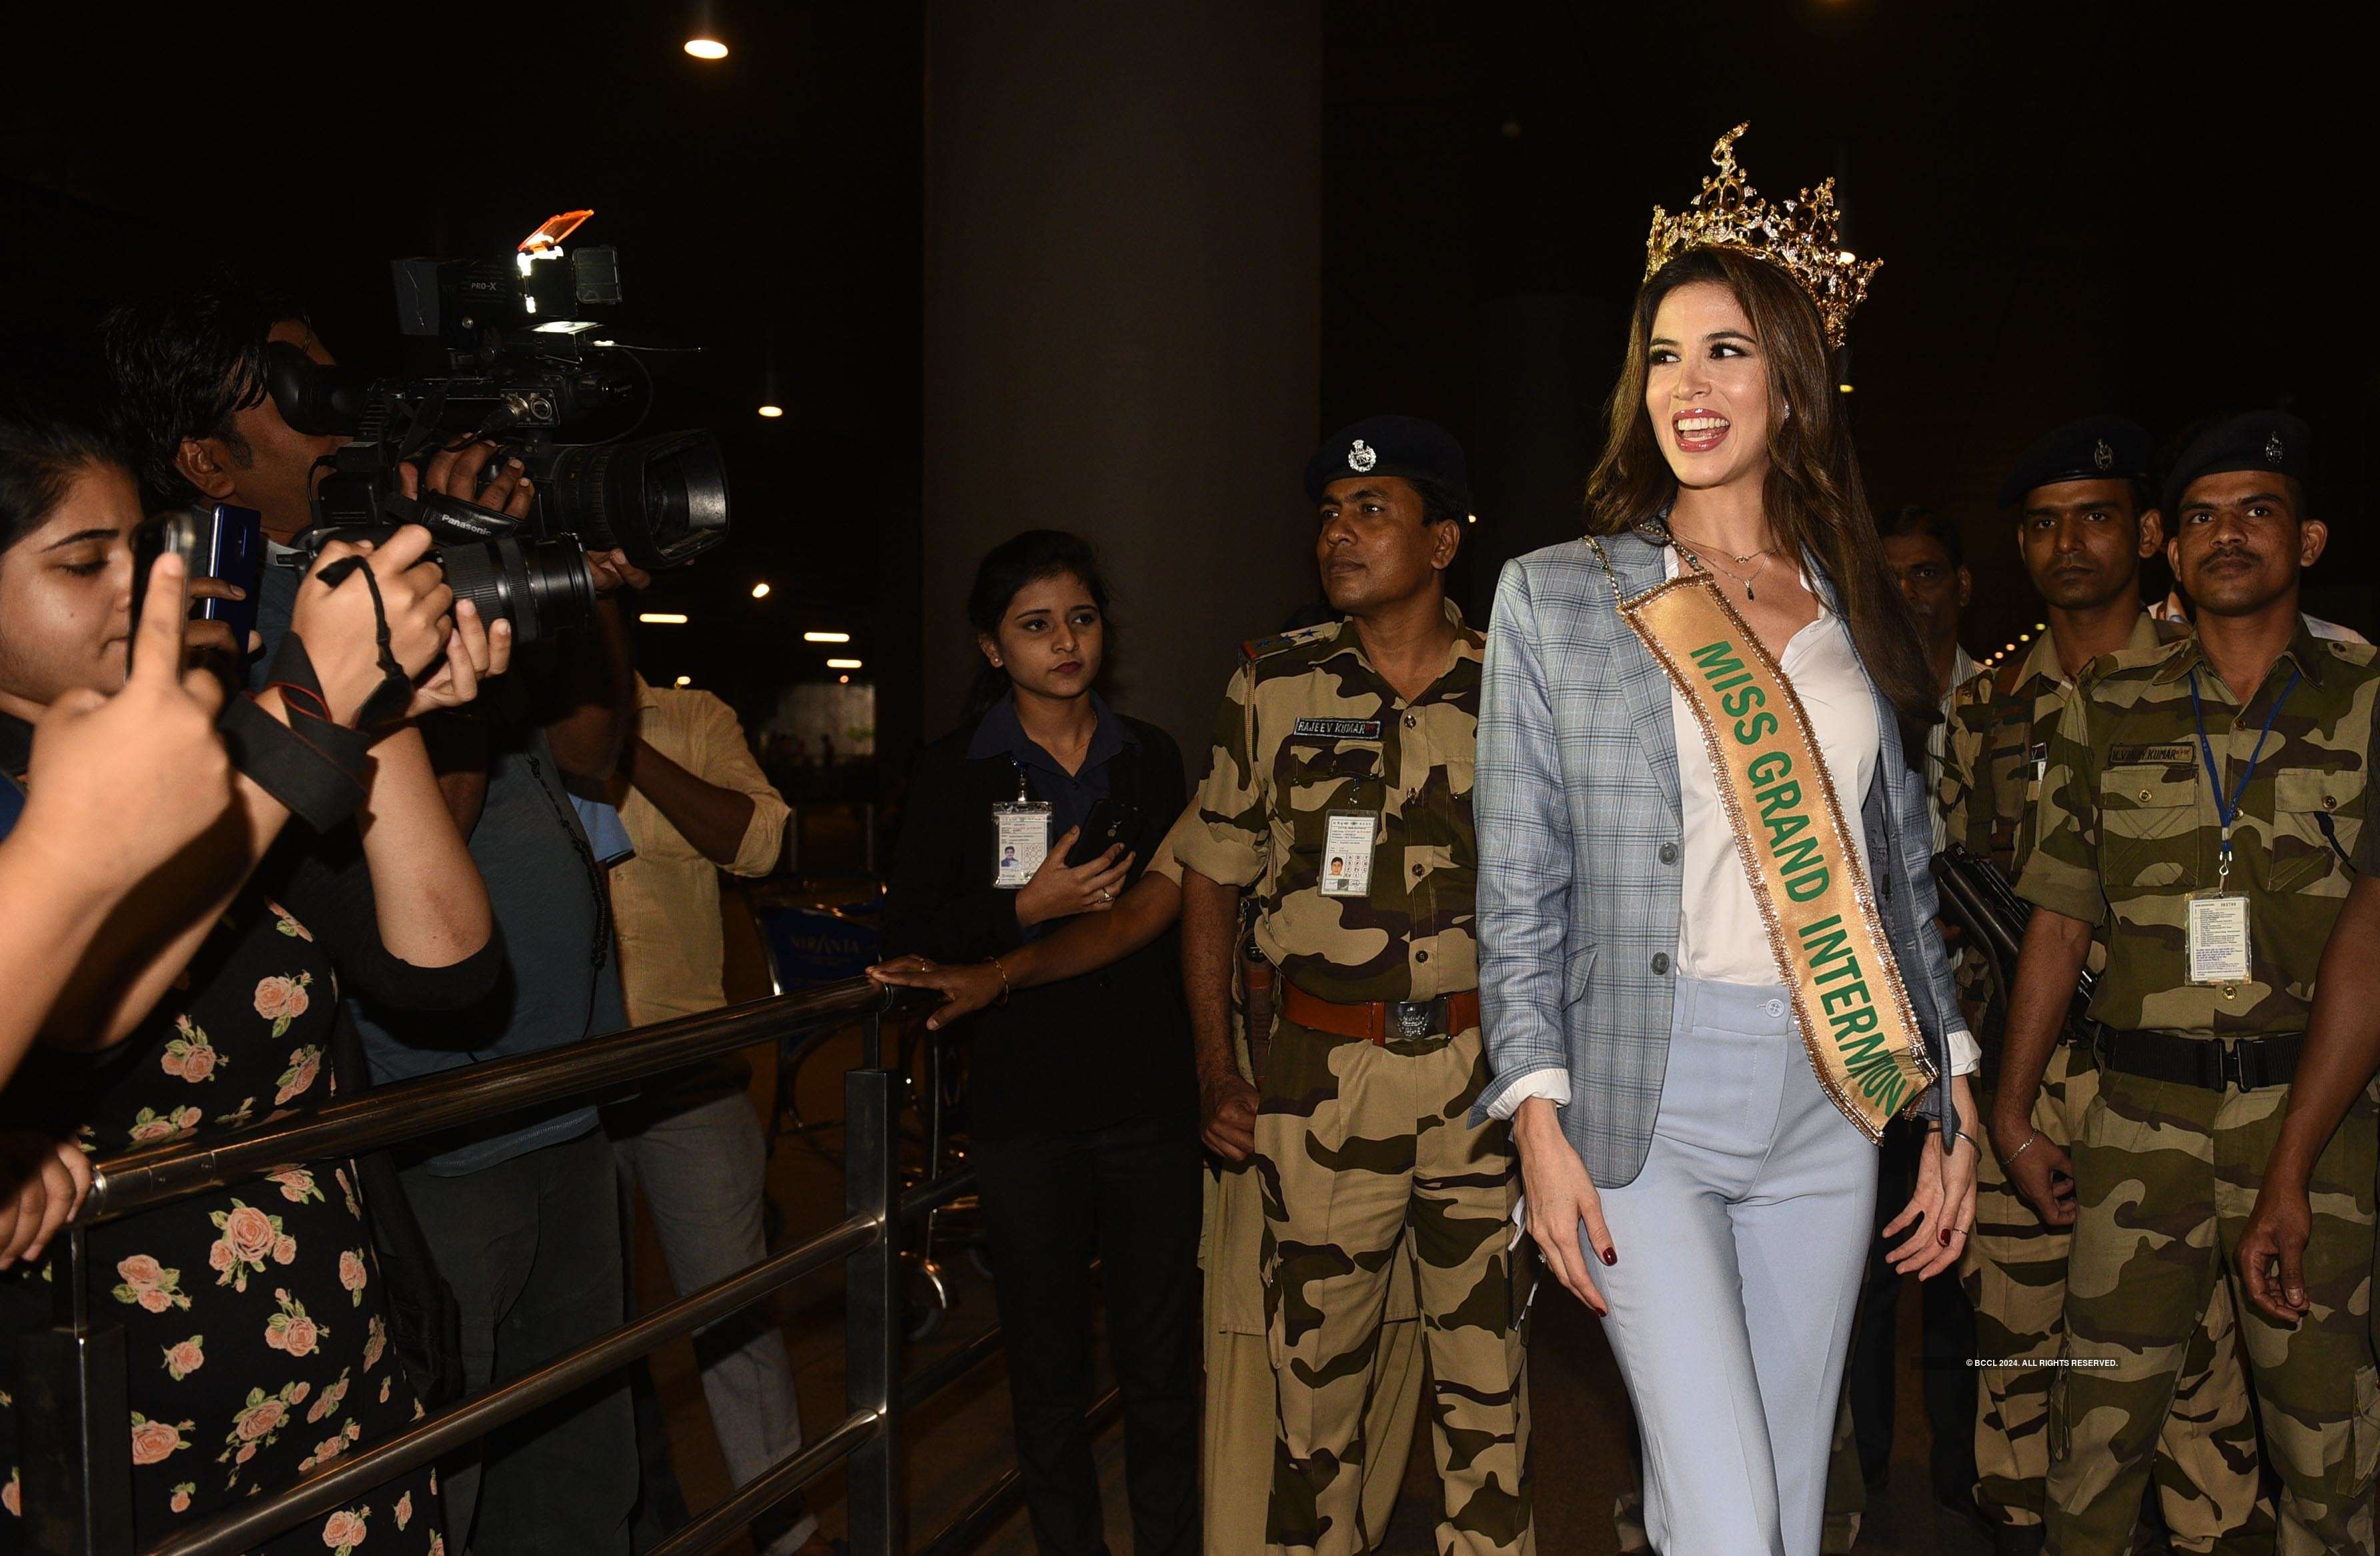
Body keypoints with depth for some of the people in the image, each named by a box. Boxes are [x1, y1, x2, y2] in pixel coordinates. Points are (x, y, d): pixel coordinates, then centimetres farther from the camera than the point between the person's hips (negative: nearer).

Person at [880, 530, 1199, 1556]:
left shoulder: (1149, 757, 9)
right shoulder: (954, 771, 0)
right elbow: (908, 935, -4)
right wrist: (1027, 909, -17)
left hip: (1147, 1094, 2)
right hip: (1023, 1105, -2)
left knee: (1162, 1363, 6)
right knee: (1047, 1366, 8)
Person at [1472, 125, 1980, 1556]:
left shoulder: (1856, 609, 10)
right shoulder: (1557, 594, 1)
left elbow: (1902, 875, 14)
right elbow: (1520, 884, -2)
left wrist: (1952, 1103, 9)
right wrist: (1542, 1123, -9)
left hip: (1834, 1105, 4)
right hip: (1647, 1100, -3)